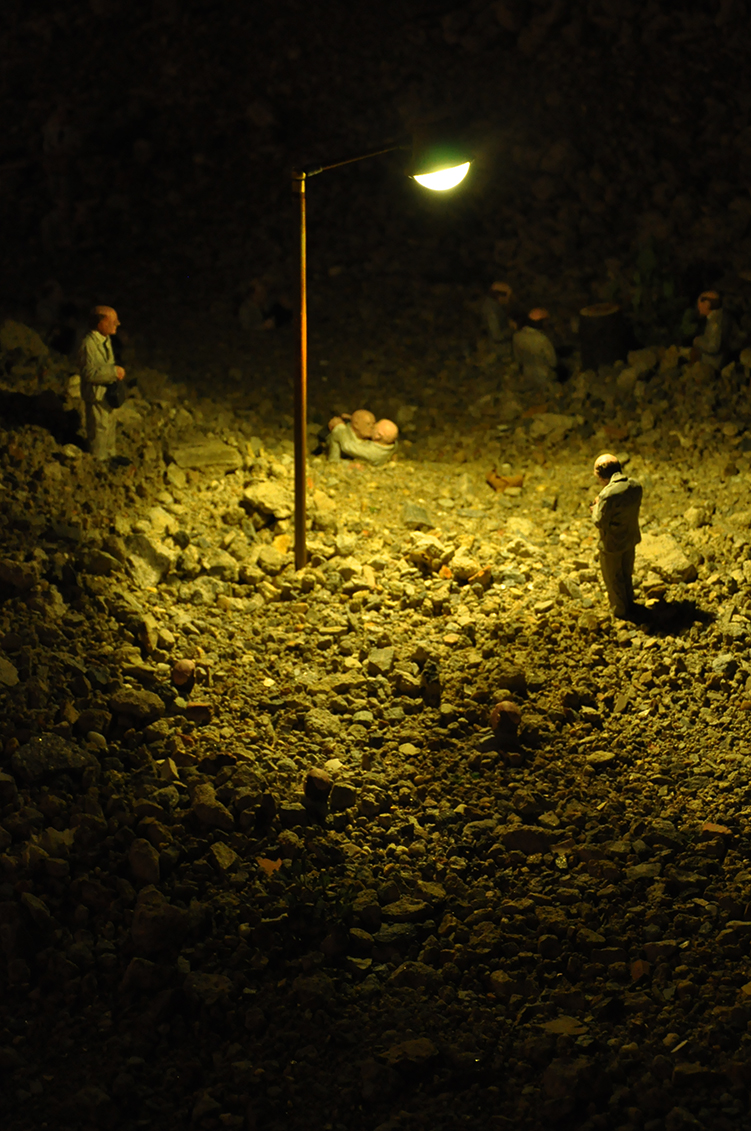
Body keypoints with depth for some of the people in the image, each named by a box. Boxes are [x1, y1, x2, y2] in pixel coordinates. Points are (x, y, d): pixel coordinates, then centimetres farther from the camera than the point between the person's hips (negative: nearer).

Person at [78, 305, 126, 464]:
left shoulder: (105, 339, 2)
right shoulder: (89, 344, -29)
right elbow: (89, 373, -29)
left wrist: (117, 371, 3)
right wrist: (113, 372, -28)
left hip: (107, 389, 9)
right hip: (95, 393, -9)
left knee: (110, 421, 22)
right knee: (99, 426, 6)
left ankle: (110, 453, 40)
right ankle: (99, 458, 23)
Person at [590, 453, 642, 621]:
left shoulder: (608, 495, -31)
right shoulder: (635, 486, -9)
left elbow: (601, 522, -23)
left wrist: (595, 509, -3)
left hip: (612, 544, -7)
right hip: (631, 538, 7)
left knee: (613, 578, 16)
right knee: (627, 574, 27)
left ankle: (620, 611, 32)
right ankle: (629, 605, 44)